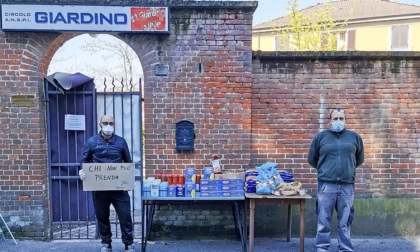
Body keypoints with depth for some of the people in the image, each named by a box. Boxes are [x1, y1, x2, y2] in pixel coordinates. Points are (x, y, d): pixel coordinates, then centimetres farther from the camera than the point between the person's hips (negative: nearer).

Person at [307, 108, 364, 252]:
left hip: (347, 185, 2)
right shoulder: (320, 137, 5)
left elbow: (359, 159, 23)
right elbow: (312, 159, 15)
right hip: (326, 185, -1)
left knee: (345, 221, 8)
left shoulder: (354, 137, 9)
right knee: (324, 219, 3)